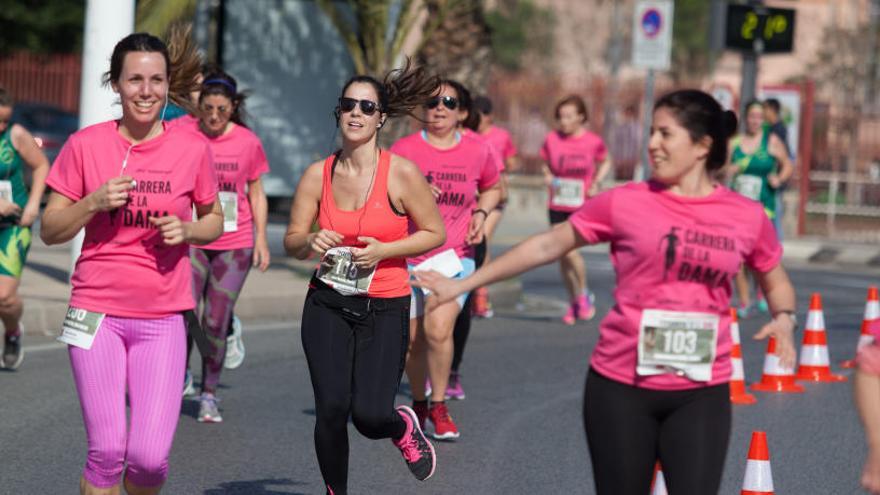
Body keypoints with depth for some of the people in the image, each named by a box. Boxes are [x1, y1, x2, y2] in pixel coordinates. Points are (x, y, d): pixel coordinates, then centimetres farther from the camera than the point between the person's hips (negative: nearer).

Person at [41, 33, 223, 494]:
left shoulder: (191, 148, 0)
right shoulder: (85, 144, -1)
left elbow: (214, 221, 14)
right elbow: (50, 231, 3)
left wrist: (186, 230, -8)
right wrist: (94, 203, -14)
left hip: (162, 319, 0)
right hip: (97, 313, 0)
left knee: (149, 458, -7)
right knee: (106, 452, -3)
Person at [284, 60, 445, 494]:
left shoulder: (401, 174, -8)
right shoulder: (317, 175, 0)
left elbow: (435, 233, -1)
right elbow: (291, 241, 8)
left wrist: (383, 251, -15)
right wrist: (310, 242, -15)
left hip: (385, 310, -2)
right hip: (327, 306, 2)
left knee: (368, 415, -13)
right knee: (331, 409, -11)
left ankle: (403, 427, 26)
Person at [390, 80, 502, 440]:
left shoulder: (478, 151, 0)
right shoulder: (404, 150, -7)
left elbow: (493, 188, 19)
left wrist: (481, 214, -1)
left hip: (453, 255, 0)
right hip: (406, 256, 1)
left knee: (438, 329, -21)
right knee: (412, 340, 8)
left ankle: (439, 406, -2)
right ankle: (418, 403, 34)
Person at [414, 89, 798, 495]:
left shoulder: (746, 216, 0)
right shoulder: (624, 203, -3)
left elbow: (776, 281, 17)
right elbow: (547, 246, 5)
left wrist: (784, 318, -5)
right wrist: (463, 284, 8)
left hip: (702, 394, 0)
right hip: (621, 387, 0)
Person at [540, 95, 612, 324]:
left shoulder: (593, 142, -6)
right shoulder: (552, 140, -3)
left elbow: (605, 162, 12)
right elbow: (545, 164, 14)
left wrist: (596, 182, -2)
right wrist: (547, 177, -6)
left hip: (582, 204, -3)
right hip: (558, 204, 3)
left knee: (569, 250, -17)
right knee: (563, 254, 7)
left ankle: (583, 295, 7)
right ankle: (574, 302, 24)